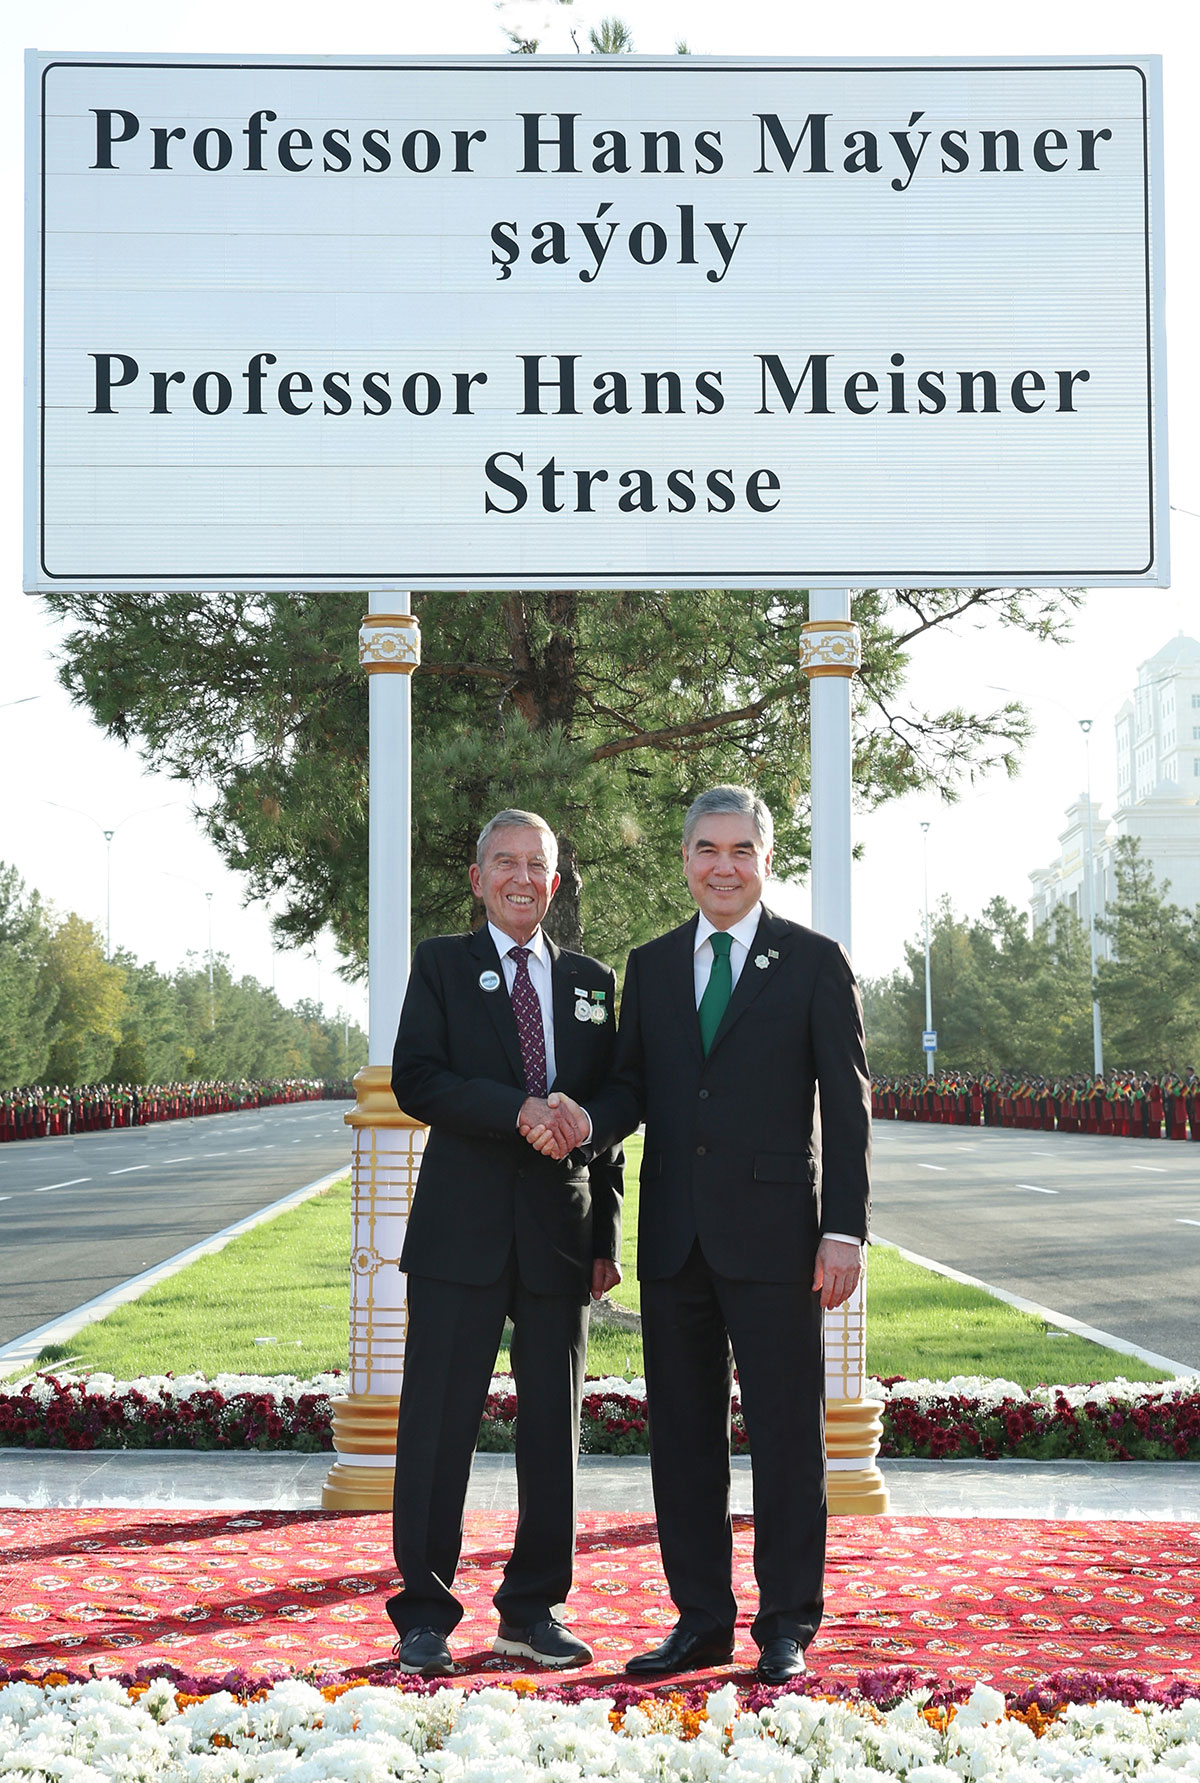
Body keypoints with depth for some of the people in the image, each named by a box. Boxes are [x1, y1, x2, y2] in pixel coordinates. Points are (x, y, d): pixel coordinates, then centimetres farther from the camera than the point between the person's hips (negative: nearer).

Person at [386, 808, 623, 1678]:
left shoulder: (592, 981, 14)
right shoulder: (442, 965, 5)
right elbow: (417, 1081, -8)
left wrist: (607, 1237, 8)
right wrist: (520, 1109, -20)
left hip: (560, 1232, 3)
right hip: (462, 1230, -3)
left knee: (555, 1426, 7)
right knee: (438, 1422, -2)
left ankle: (534, 1608, 18)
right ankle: (425, 1615, 7)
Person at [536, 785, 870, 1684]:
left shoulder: (816, 962, 1)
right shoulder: (651, 965, 13)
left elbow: (847, 1105, -2)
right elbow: (635, 1085, 14)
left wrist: (845, 1229, -10)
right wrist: (583, 1121, -10)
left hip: (772, 1230, -4)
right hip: (675, 1232, 4)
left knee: (786, 1432, 0)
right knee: (683, 1433, 9)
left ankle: (785, 1627, 10)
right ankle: (702, 1620, 19)